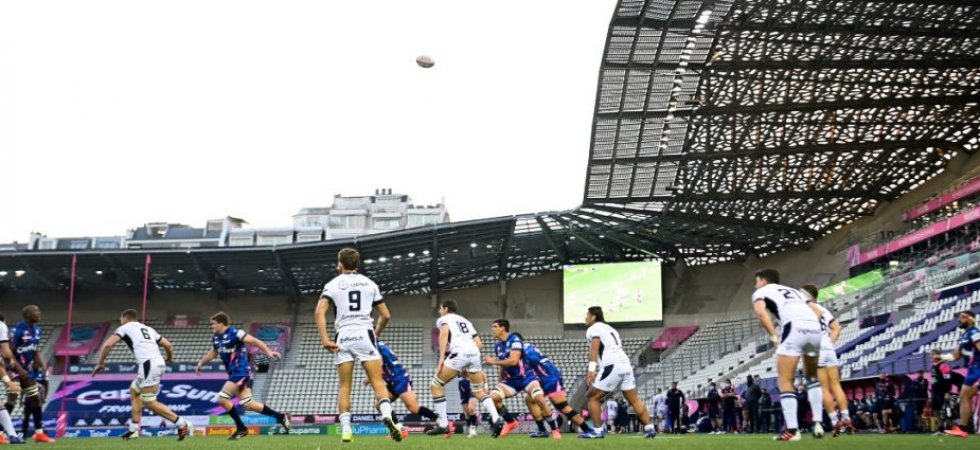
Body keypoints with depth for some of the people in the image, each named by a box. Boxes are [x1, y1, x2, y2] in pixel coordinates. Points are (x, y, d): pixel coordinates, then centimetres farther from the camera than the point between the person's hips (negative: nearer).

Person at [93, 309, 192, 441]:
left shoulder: (125, 328, 12)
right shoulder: (148, 328, 28)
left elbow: (108, 344, -1)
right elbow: (168, 345, 27)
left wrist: (100, 363, 12)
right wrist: (169, 358, 47)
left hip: (148, 365, -8)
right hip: (159, 363, 8)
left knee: (149, 402, -3)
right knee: (134, 390, 25)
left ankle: (182, 424, -11)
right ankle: (134, 430, 24)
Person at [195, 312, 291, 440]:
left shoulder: (234, 333, -13)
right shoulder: (216, 338, 11)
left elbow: (254, 341, -16)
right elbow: (213, 352, 30)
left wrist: (268, 352, -26)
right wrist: (201, 363, 25)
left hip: (241, 372, -8)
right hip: (233, 373, 8)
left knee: (223, 399, -13)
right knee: (248, 404, 5)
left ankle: (241, 428, 0)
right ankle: (281, 417, 15)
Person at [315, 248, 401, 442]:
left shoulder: (333, 284, 8)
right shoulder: (369, 283, 14)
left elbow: (320, 311, -8)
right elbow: (386, 315, 15)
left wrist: (324, 339, -9)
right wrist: (376, 334, 31)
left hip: (344, 337, 0)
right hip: (365, 334, 0)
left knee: (345, 387, 8)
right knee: (377, 382, -2)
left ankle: (346, 430, 1)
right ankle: (387, 417, -27)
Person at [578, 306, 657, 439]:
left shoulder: (593, 329, 3)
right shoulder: (610, 328, 28)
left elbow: (594, 348, -13)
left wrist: (591, 369, -23)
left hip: (612, 367, -8)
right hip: (626, 364, 8)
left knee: (592, 397, 2)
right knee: (634, 400, 14)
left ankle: (597, 431, -1)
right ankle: (650, 428, 11)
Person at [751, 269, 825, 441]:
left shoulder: (760, 292, 20)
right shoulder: (794, 291, 36)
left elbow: (761, 312, -3)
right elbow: (817, 312, 25)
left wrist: (774, 336, -2)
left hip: (794, 328, -6)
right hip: (814, 327, 6)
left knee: (785, 381, 3)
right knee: (812, 377, 25)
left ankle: (792, 430, -4)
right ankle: (818, 424, 17)